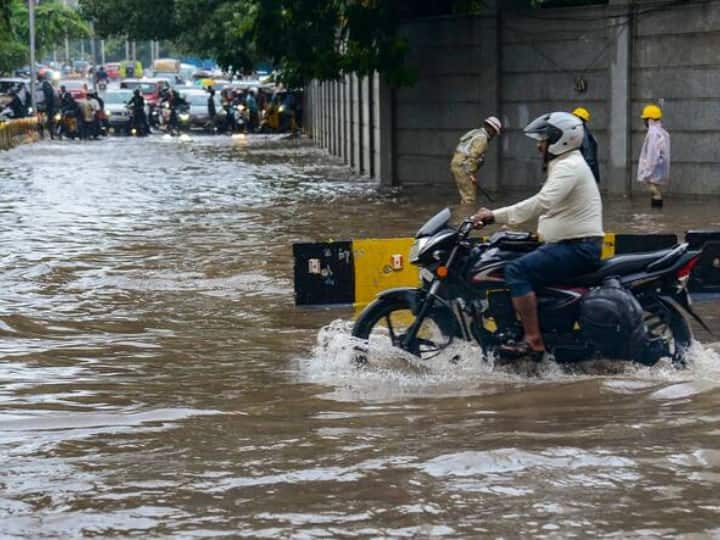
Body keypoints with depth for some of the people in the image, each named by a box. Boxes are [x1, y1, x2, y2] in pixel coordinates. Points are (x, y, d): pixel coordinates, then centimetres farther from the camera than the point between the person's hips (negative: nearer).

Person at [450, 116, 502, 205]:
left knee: (466, 195, 14)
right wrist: (471, 174, -18)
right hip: (463, 168, -10)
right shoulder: (482, 139, -12)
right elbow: (473, 156, -21)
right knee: (470, 197, -7)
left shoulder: (476, 134, 18)